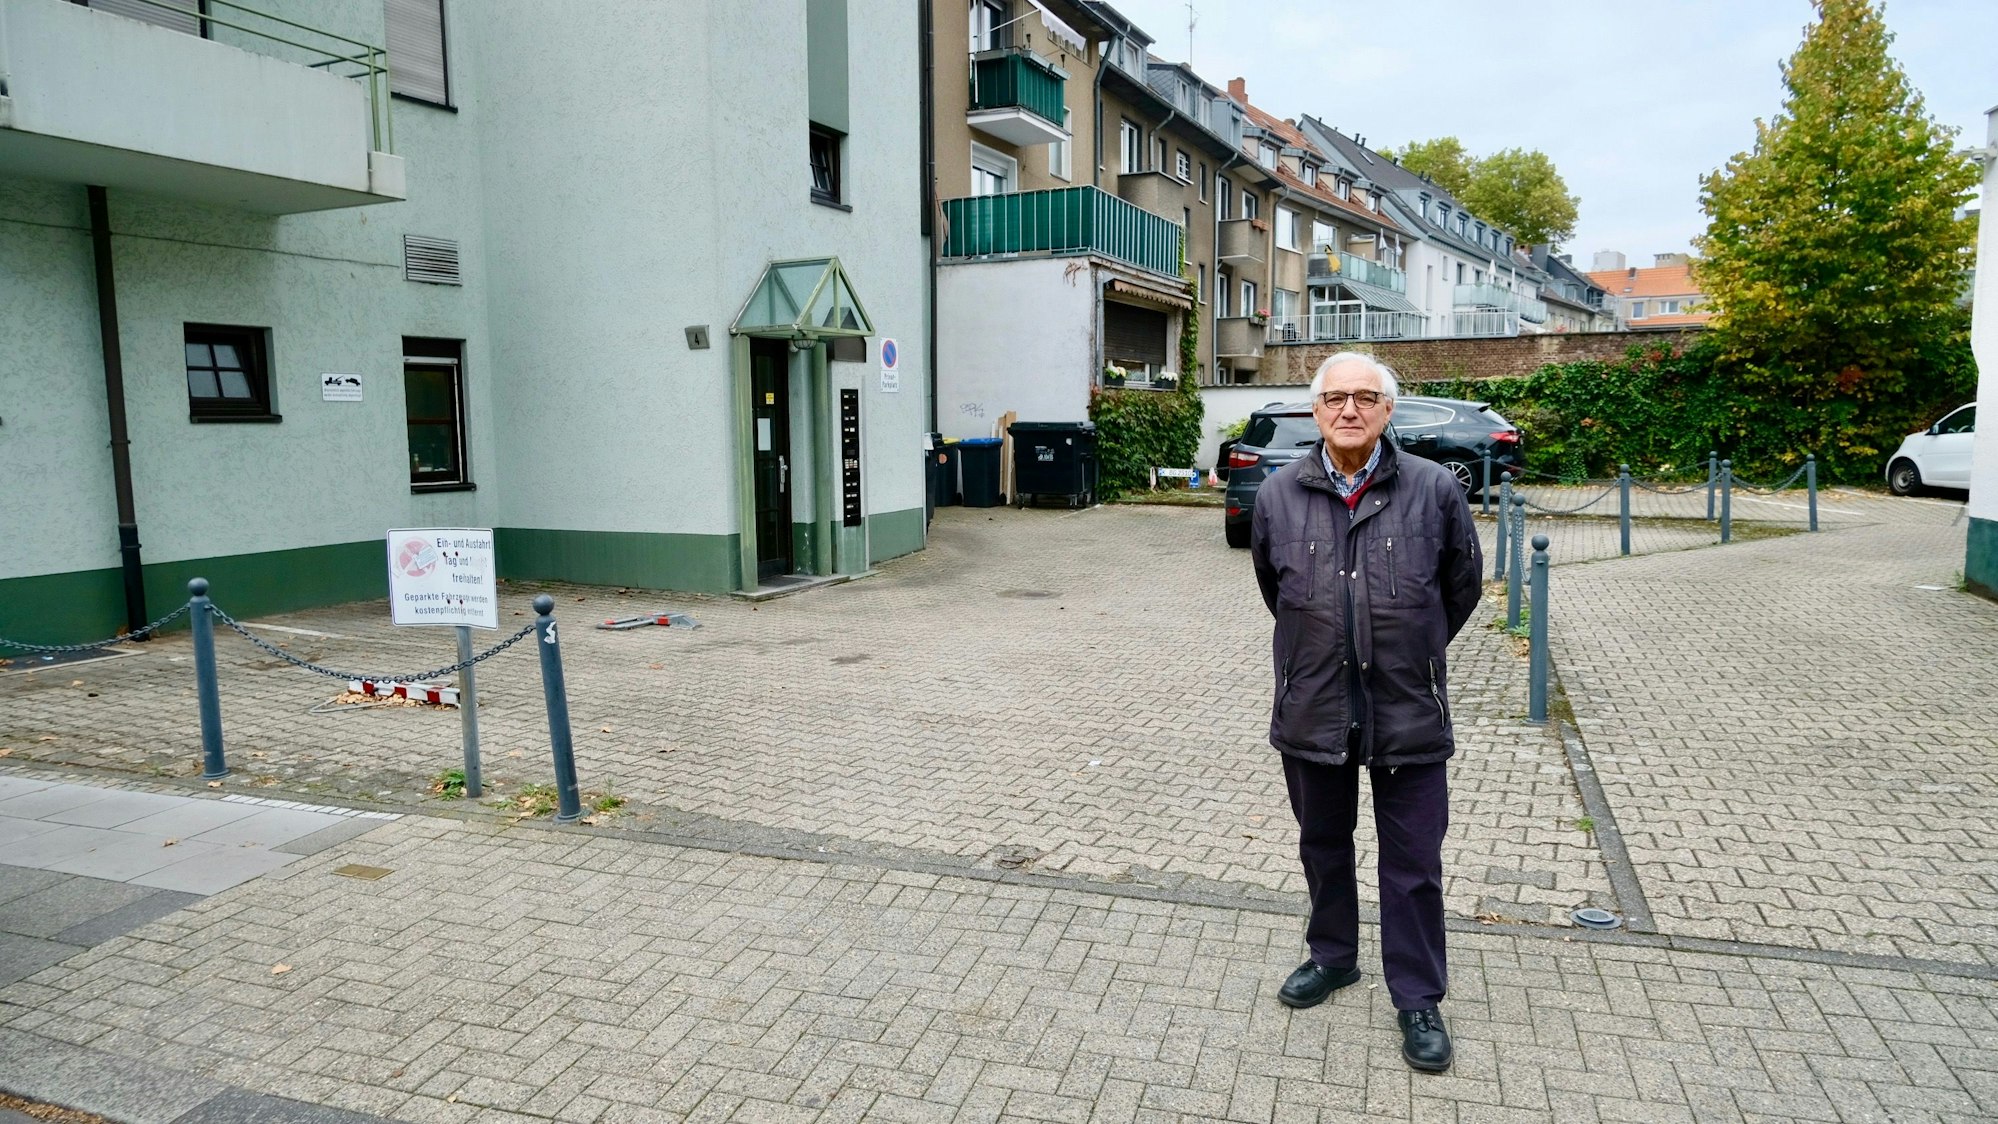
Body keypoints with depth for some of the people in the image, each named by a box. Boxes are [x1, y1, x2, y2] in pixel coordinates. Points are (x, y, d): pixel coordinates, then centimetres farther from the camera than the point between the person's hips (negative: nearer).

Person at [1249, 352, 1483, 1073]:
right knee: (1324, 846, 19)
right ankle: (1332, 955, 41)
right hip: (1312, 709, 2)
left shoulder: (1435, 490, -8)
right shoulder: (1278, 496, -3)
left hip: (1409, 713, -2)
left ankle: (1418, 1000, 24)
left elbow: (1462, 587, 7)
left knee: (1414, 864, 7)